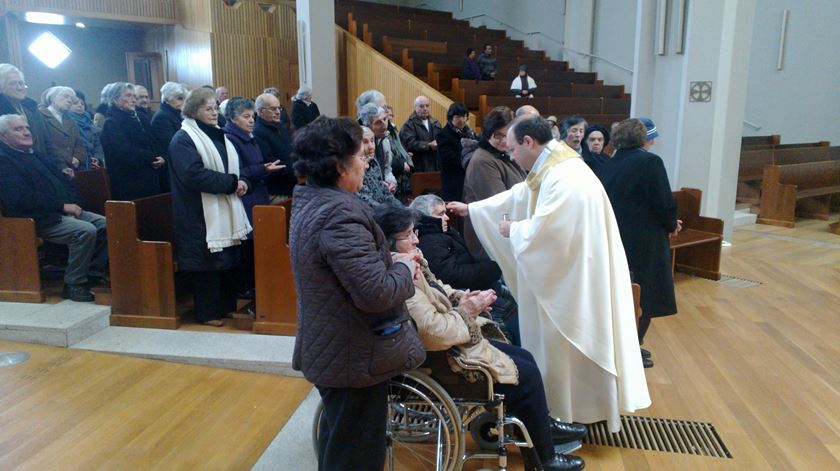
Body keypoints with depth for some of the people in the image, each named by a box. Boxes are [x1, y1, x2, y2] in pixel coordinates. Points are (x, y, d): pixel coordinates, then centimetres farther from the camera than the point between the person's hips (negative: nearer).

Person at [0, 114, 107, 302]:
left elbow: (61, 180, 19)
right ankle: (73, 284, -14)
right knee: (86, 230, -28)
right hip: (40, 220, -9)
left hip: (65, 210, 9)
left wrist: (73, 204, -2)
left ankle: (94, 273, 3)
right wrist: (63, 206, -18)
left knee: (105, 224, -6)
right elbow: (23, 199, -17)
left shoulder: (37, 156, 23)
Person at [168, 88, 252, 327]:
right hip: (202, 214, -8)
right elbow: (195, 174, -23)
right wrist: (232, 182, -21)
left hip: (226, 210, 8)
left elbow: (233, 164, 18)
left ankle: (227, 305, 26)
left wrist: (242, 181, -4)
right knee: (208, 262, -1)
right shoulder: (183, 139, -11)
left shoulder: (218, 135, 14)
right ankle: (208, 312, 13)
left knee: (229, 260, 12)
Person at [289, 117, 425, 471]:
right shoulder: (341, 213, -27)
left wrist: (389, 259, 3)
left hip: (329, 349, 10)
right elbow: (377, 294, -31)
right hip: (355, 358, -10)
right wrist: (404, 268, -12)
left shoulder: (310, 201, 5)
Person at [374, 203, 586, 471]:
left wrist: (461, 298, -4)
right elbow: (435, 334, -32)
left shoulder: (409, 264, 2)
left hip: (453, 343, 10)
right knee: (527, 374, -3)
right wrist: (466, 311, -16)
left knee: (524, 357, 16)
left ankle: (545, 424, 37)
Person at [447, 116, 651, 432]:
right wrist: (470, 209, 19)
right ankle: (564, 403, 33)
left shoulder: (565, 178, -25)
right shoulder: (550, 169, 9)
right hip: (564, 273, 10)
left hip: (574, 276, -10)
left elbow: (543, 229, -30)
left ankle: (572, 412, 22)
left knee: (567, 342, 5)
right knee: (558, 341, 19)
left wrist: (512, 230, -11)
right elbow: (516, 197, 17)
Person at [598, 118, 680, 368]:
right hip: (644, 242, -7)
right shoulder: (650, 161, -13)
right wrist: (671, 226, 4)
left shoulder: (607, 165, 7)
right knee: (643, 297, 7)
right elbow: (664, 203, -17)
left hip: (614, 240, 7)